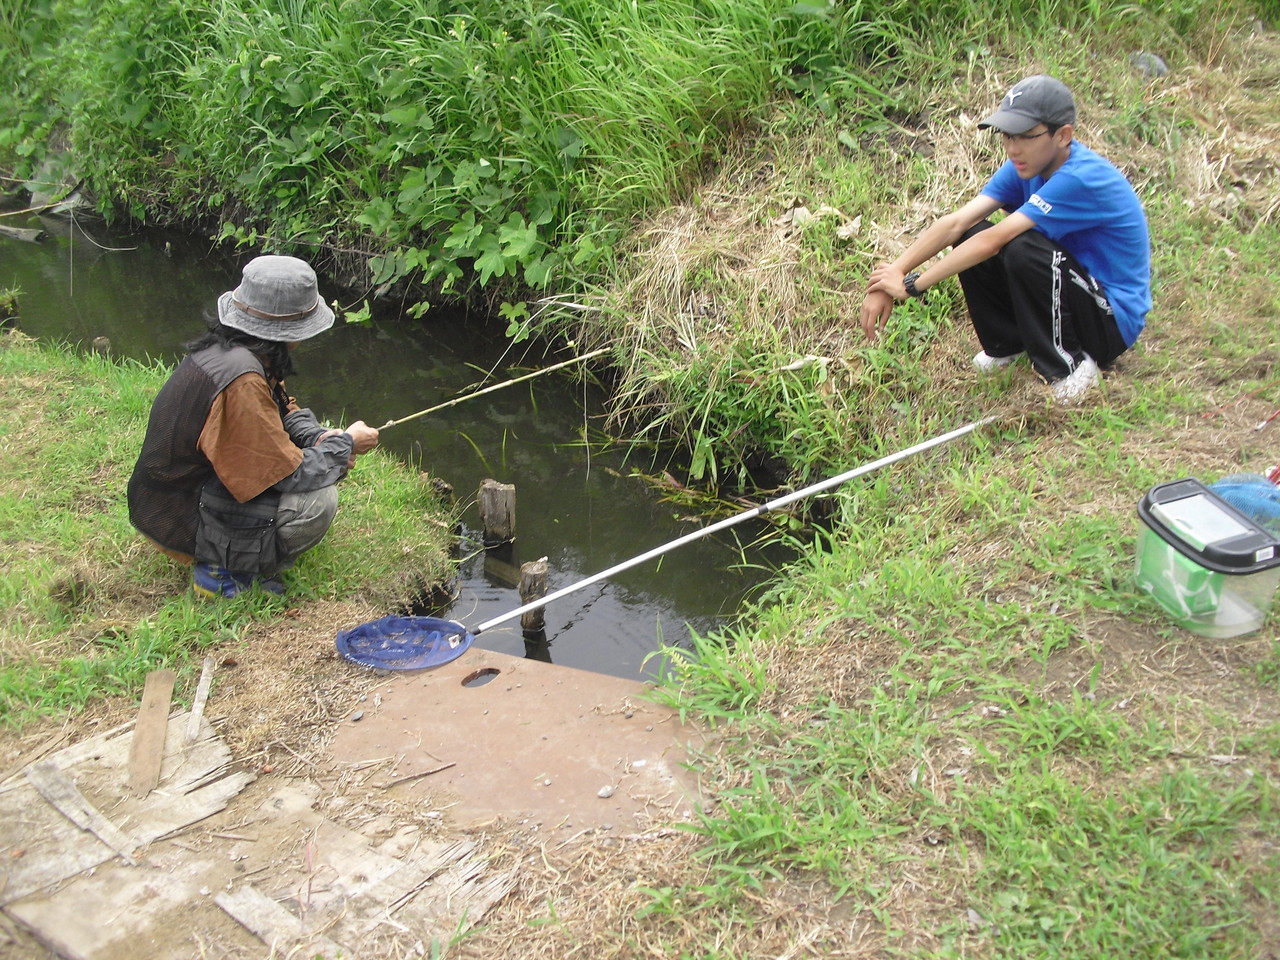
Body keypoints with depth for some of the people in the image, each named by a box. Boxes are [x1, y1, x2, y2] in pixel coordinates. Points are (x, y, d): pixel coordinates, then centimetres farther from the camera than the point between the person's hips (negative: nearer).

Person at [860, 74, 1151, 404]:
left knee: (1023, 250, -33)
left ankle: (1069, 367, -14)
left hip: (1114, 319, -7)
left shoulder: (1081, 179, -28)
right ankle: (1008, 344, 10)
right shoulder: (1027, 165, -4)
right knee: (969, 238, -9)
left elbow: (993, 240, -31)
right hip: (1068, 291, 8)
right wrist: (889, 279, -25)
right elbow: (955, 222, -14)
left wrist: (912, 284, -27)